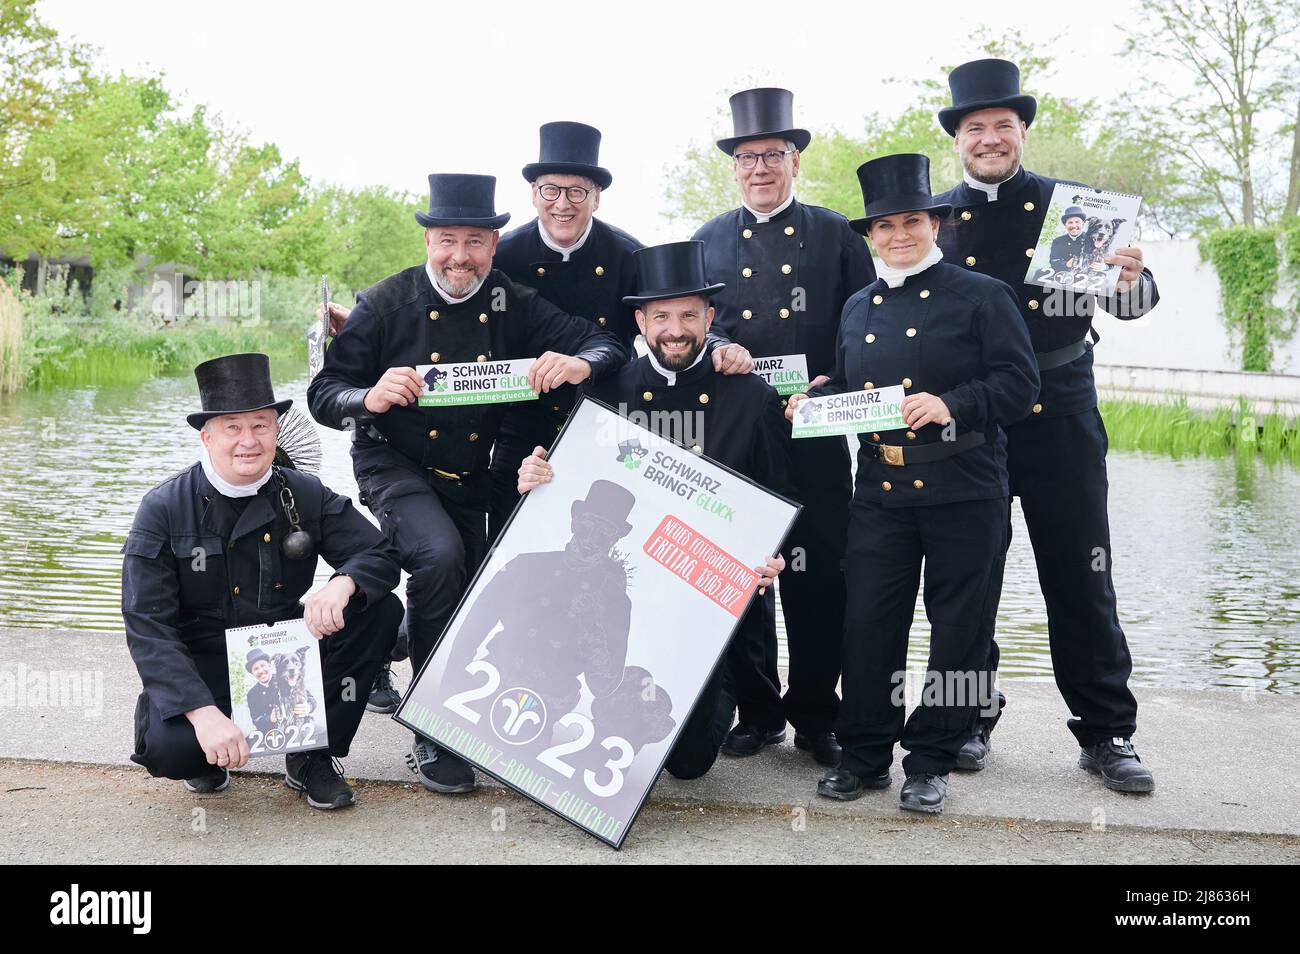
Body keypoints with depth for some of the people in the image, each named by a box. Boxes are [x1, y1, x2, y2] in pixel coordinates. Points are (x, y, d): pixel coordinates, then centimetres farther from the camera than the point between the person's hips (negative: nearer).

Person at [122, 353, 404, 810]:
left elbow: (381, 555, -6)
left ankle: (312, 757, -6)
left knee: (381, 609, -19)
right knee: (166, 746, -34)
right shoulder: (163, 509, -12)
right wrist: (204, 713, -31)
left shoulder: (306, 495, -4)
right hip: (201, 666, -3)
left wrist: (342, 584, -32)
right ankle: (208, 756, 7)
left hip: (288, 659, 3)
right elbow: (147, 629, -18)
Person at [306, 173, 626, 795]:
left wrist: (579, 364, -32)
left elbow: (606, 345, -7)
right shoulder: (386, 304, -9)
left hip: (473, 478, 5)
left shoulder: (514, 306, -3)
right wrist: (369, 398, -34)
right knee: (440, 555, -31)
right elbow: (323, 393, -10)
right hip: (394, 464, -4)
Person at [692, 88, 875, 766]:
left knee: (817, 574, 0)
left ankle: (816, 715, 12)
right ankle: (757, 710, 17)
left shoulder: (835, 235, 9)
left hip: (814, 433, -2)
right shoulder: (709, 240, 15)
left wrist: (835, 384, -9)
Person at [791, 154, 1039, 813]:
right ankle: (865, 755, 16)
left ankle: (931, 763, 16)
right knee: (867, 623, 2)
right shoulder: (857, 308, 16)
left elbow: (1020, 382, -6)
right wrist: (814, 404, 4)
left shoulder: (980, 296, 1)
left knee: (957, 629, 2)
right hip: (879, 491, 4)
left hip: (964, 492, -4)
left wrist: (952, 405, -20)